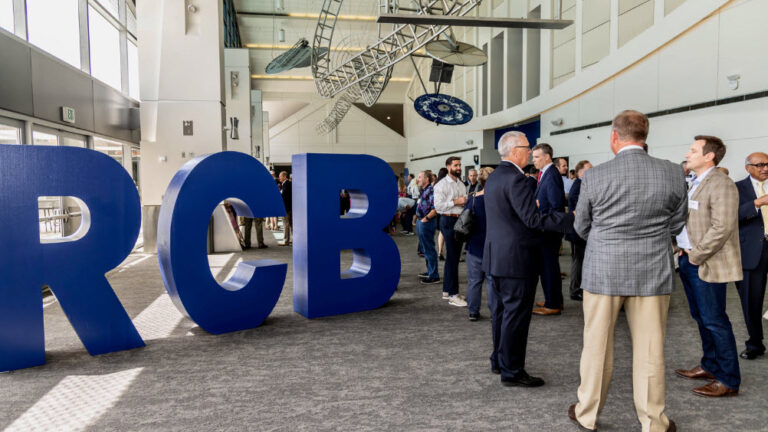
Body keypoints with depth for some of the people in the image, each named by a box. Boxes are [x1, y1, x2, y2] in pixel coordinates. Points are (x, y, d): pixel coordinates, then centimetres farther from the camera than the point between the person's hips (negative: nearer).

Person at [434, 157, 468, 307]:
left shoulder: (461, 185, 17)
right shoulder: (441, 185, -7)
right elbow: (438, 205, -16)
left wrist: (466, 202, 2)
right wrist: (455, 201, -18)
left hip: (461, 220, 8)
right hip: (448, 220, -8)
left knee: (453, 257, 12)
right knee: (452, 257, -8)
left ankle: (447, 290, 22)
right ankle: (453, 294, -4)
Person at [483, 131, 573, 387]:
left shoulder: (493, 177, 12)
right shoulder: (515, 178, -18)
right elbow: (532, 218, -24)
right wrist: (571, 219, -23)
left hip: (496, 257, 10)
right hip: (516, 258, -10)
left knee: (501, 311, 18)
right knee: (516, 315, -1)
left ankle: (499, 361, 30)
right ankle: (512, 372, 7)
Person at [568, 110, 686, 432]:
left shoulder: (595, 176, -9)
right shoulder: (673, 173, -4)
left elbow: (581, 227, 3)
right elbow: (677, 224, 7)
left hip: (603, 272, -1)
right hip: (653, 273, 2)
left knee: (597, 345, 11)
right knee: (650, 349, 11)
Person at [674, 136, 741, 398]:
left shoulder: (721, 185, -15)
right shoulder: (696, 183, 15)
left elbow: (722, 228, -23)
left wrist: (696, 256, -17)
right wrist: (684, 250, 8)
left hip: (707, 265, -9)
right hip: (690, 261, 9)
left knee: (714, 321, -2)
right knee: (701, 317, 18)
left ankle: (729, 380, 9)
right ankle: (710, 366, 32)